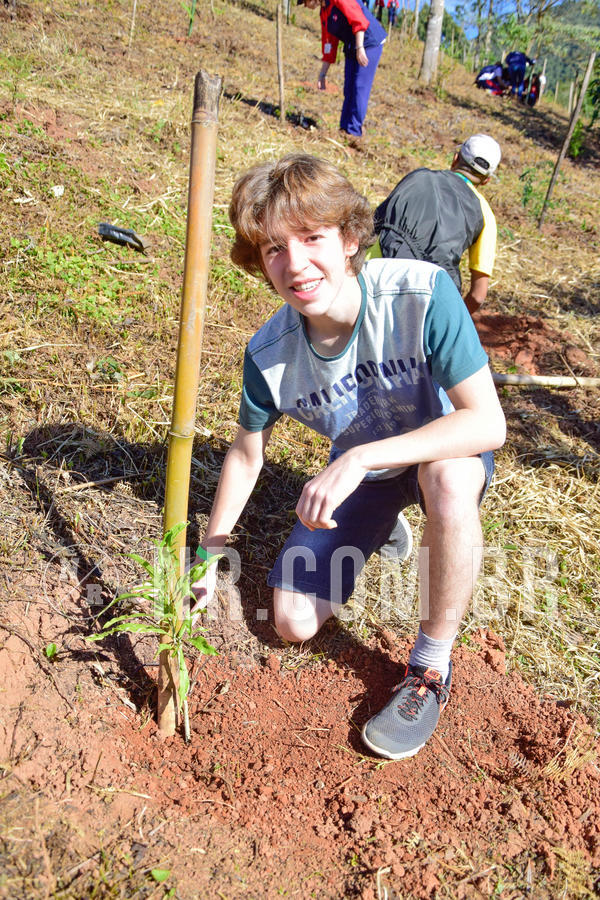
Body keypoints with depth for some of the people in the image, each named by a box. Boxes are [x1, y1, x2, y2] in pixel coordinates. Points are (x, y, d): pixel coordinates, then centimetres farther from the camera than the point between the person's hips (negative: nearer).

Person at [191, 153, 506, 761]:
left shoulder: (423, 293, -31)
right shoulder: (268, 355, -20)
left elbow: (488, 422, -34)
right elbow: (246, 453, -4)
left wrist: (360, 457, -43)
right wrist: (208, 555, 1)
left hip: (447, 453, -3)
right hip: (358, 475, 3)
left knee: (447, 476, -41)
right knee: (293, 623, -3)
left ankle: (431, 666, -18)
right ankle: (384, 527, 24)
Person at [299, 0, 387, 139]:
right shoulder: (323, 13, 10)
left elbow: (358, 20, -24)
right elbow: (328, 44, 14)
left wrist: (360, 48, -29)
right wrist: (323, 74, 14)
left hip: (370, 43, -8)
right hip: (351, 48, 9)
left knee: (360, 88, -9)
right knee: (348, 89, 7)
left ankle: (354, 132, -6)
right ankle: (344, 129, 13)